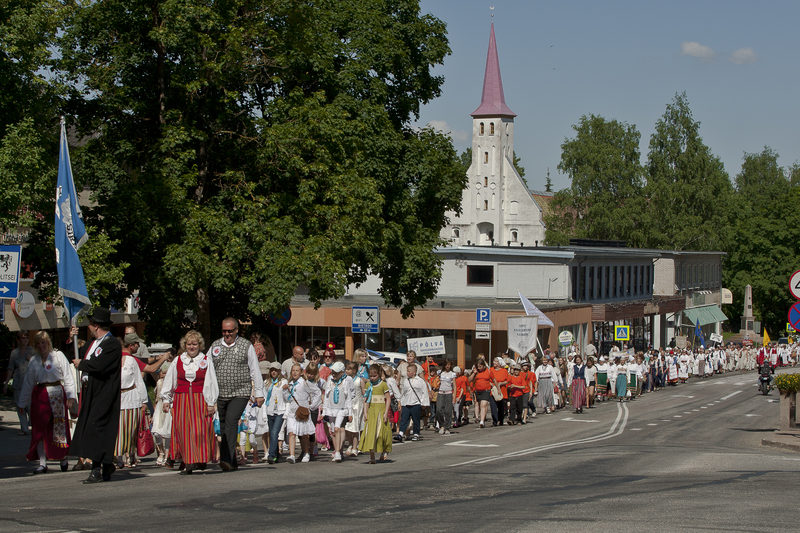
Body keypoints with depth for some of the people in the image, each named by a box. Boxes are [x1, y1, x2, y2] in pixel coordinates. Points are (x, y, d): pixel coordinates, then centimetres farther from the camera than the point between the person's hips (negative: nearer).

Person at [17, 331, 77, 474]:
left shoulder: (58, 356, 1)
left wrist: (71, 396, -12)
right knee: (39, 429, -2)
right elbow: (28, 383, 18)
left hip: (57, 394, -3)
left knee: (59, 427, 1)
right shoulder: (33, 361, 12)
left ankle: (63, 458, 17)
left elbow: (67, 376, -3)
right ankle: (42, 463, -1)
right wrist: (22, 403, 20)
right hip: (39, 396, 3)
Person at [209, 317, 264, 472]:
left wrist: (259, 393, 0)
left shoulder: (246, 346, 2)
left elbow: (255, 370, 3)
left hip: (240, 394, -5)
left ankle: (227, 460, -25)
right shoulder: (215, 346, 11)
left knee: (231, 422, -20)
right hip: (220, 394, 5)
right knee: (223, 426, 6)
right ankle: (232, 462, 15)